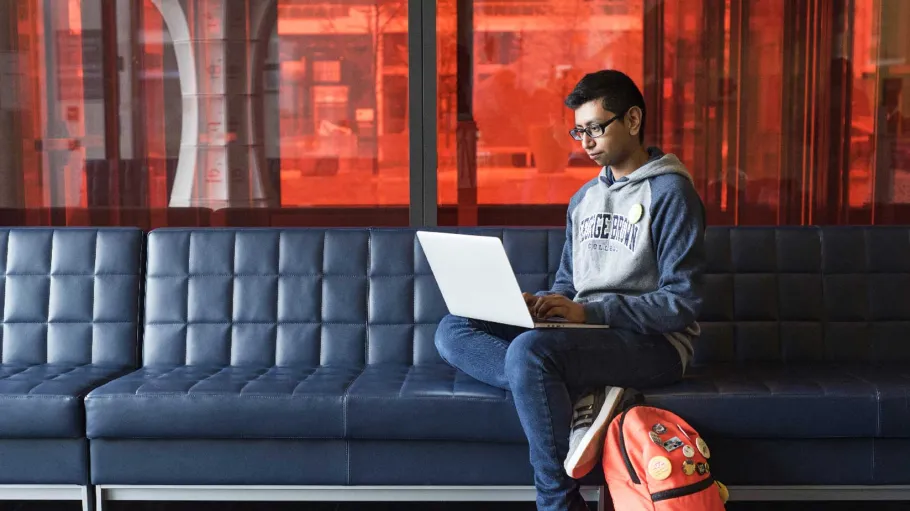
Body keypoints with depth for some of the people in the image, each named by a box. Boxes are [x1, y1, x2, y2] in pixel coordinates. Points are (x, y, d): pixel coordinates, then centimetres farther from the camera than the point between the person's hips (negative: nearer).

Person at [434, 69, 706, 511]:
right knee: (452, 331, -7)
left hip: (652, 342, -8)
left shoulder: (670, 192, -6)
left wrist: (587, 311, -21)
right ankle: (581, 396, -25)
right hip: (587, 331, 8)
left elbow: (681, 305, -13)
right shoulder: (584, 198, 18)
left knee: (530, 351, -35)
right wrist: (542, 305, -4)